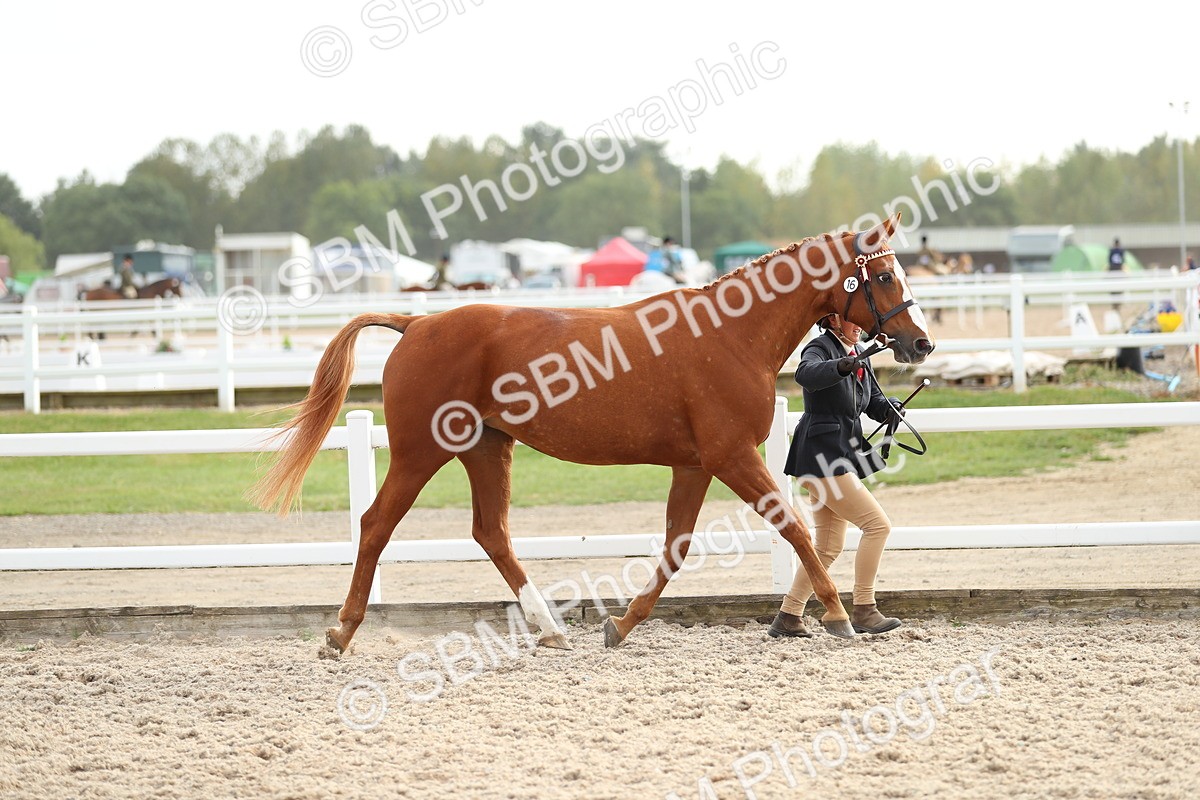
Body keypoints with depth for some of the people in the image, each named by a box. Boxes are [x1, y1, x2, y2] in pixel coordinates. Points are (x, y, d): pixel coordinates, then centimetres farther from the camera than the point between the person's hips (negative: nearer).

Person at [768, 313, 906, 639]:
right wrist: (840, 367, -52)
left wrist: (890, 407, -3)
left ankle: (788, 618, 15)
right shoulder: (820, 349, -12)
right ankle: (863, 611, -7)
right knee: (877, 524, -12)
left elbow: (874, 403, 19)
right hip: (822, 456, -10)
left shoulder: (859, 356, 14)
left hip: (841, 457, 10)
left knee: (829, 547, 11)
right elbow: (806, 373, -35)